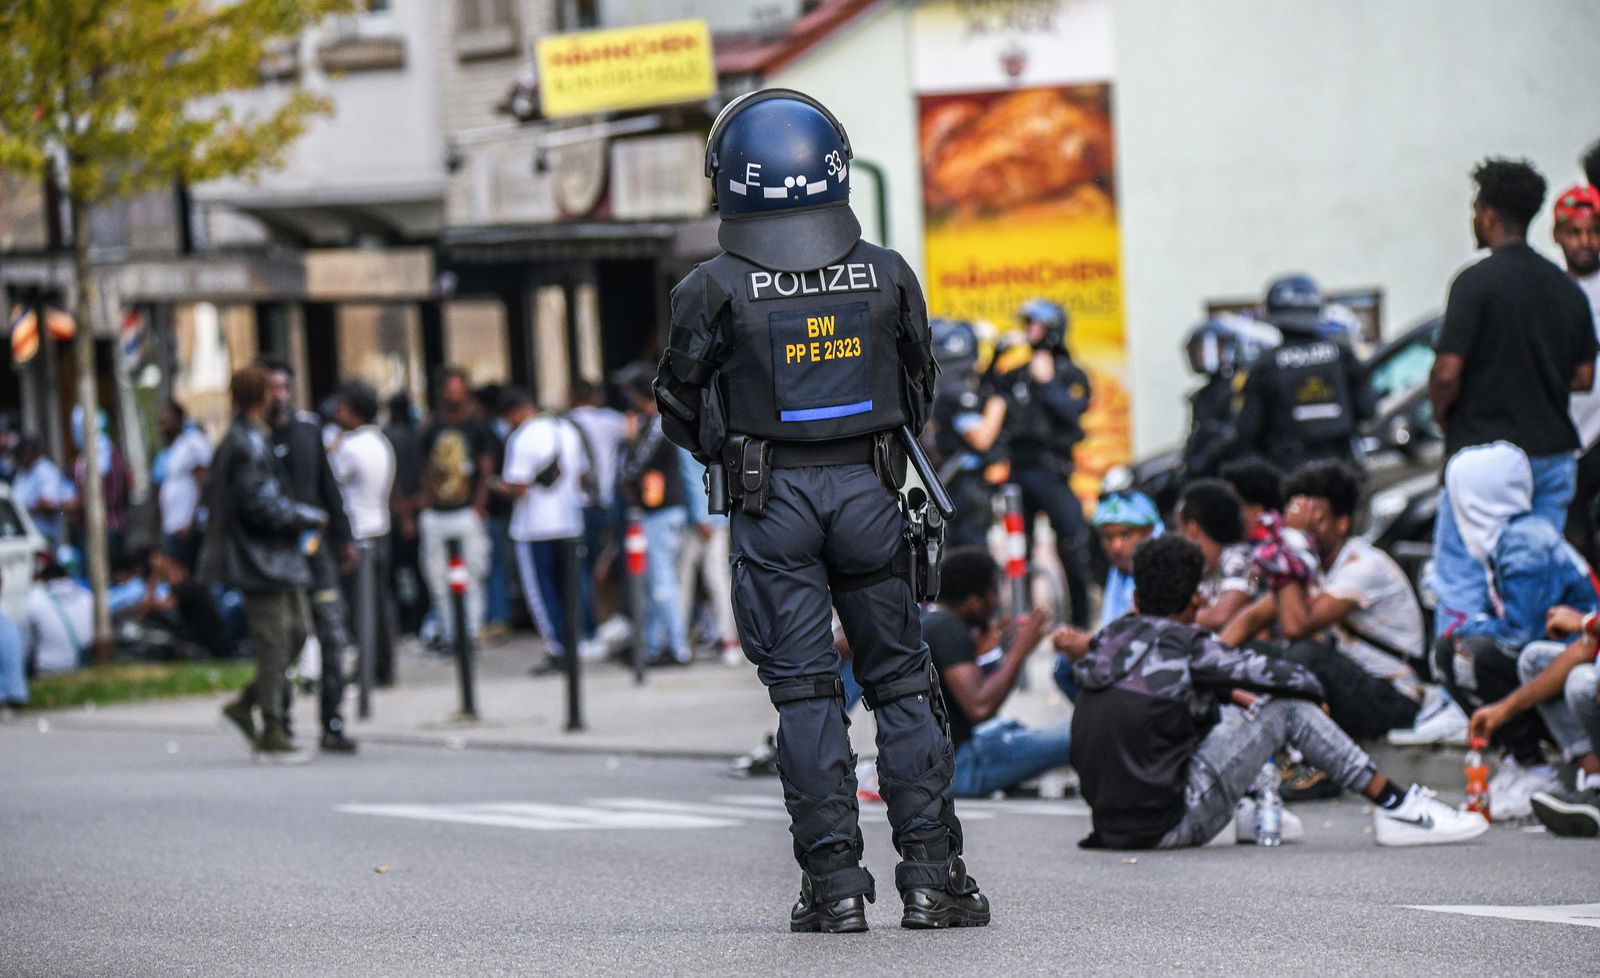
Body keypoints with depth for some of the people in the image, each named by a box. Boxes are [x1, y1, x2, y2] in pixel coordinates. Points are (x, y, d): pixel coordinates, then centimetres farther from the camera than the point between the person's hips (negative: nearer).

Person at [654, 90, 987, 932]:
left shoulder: (715, 292, -9)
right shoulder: (887, 277, -1)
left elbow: (682, 411, 1)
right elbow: (917, 394, 12)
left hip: (772, 502, -2)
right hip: (867, 488, 2)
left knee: (805, 691, 3)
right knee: (901, 680, 9)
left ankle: (834, 881, 1)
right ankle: (931, 875, 6)